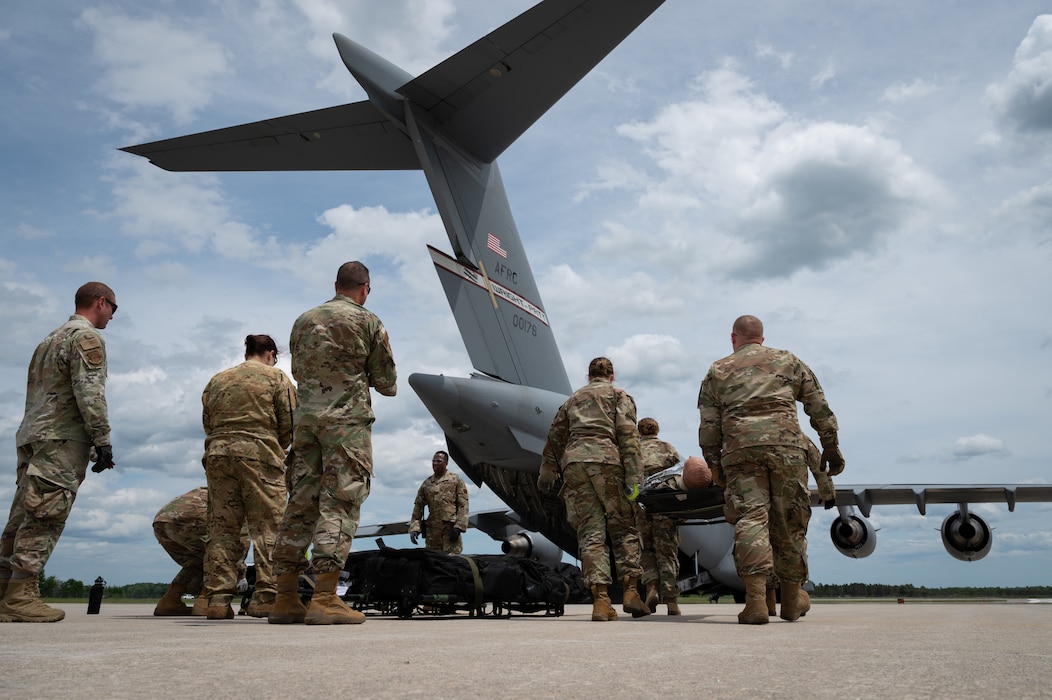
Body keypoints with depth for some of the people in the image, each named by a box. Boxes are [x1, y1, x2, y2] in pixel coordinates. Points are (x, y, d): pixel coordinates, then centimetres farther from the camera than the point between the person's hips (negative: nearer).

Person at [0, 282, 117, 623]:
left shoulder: (50, 339, 26)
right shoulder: (87, 336, -5)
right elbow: (89, 391, -16)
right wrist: (102, 439, -17)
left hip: (32, 436, 9)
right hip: (63, 439, -9)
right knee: (44, 518, -11)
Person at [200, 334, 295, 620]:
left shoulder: (216, 380, 20)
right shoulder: (276, 377, 6)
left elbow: (207, 422, 17)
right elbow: (288, 423, 1)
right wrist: (277, 449, 16)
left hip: (217, 454, 5)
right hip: (259, 454, -4)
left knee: (222, 528, 6)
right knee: (268, 526, -2)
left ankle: (218, 597, 3)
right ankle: (266, 595, -8)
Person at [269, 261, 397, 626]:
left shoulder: (303, 320, 16)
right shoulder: (368, 322, 1)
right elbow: (387, 384, 4)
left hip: (307, 416, 5)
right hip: (347, 418, -5)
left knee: (301, 502, 7)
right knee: (340, 501, -6)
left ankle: (285, 599, 8)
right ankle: (324, 599, -11)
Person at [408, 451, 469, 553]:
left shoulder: (456, 480, 4)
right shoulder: (426, 483, 16)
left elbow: (463, 506, -2)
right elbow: (418, 507, 17)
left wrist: (458, 527, -13)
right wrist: (414, 528, 5)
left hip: (450, 528, -4)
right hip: (432, 529, 4)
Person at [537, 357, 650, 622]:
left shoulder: (572, 399, 28)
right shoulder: (619, 396, 16)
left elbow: (554, 438, 26)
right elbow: (627, 435, 0)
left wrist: (547, 474, 34)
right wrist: (633, 476, -7)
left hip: (573, 463, 3)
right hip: (606, 462, -3)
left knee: (590, 532, -2)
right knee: (623, 528, 7)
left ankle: (601, 599, -9)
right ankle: (630, 591, -1)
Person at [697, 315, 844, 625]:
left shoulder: (718, 370, 18)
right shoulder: (788, 361, 21)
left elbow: (708, 426, 11)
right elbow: (820, 408, 16)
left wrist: (714, 466, 16)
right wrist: (831, 448, 20)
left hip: (740, 448, 0)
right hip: (786, 445, 1)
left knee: (751, 518, -5)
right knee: (789, 523, 9)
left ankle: (756, 600, -19)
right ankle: (791, 601, 21)